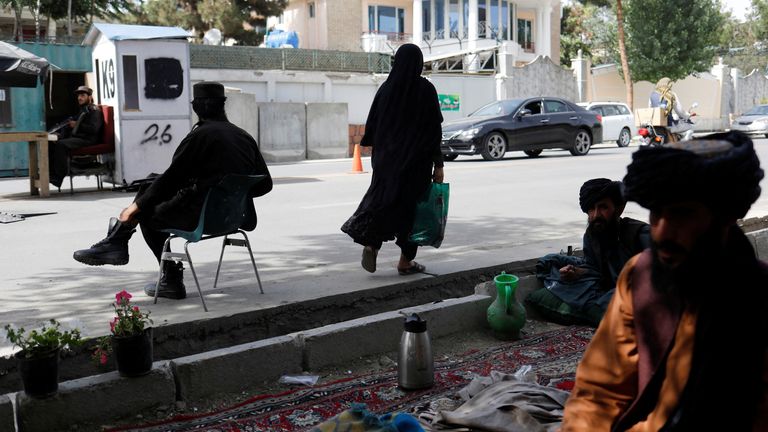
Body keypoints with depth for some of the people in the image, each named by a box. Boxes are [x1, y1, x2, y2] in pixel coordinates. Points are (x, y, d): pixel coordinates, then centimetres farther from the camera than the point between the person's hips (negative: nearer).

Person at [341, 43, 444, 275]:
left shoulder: (386, 88, 2)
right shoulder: (425, 89, -7)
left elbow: (372, 124, 4)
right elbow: (434, 128, -9)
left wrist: (376, 152, 17)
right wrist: (438, 164, -6)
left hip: (387, 158, 3)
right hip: (416, 160, -3)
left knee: (383, 199, 14)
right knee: (412, 204, 6)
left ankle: (371, 243, -7)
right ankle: (406, 261, 11)